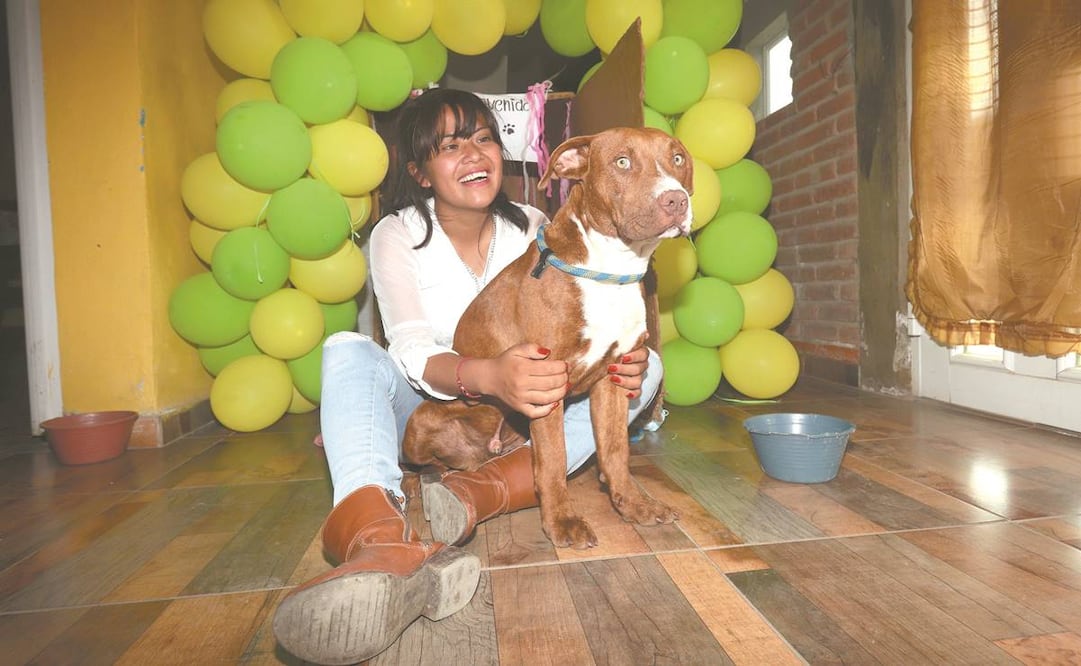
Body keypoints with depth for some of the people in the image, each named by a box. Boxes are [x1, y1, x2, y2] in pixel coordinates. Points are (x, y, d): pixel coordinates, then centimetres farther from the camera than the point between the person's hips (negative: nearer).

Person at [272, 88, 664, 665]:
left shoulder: (531, 228, -1)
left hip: (514, 415, 2)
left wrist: (618, 357, -28)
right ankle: (383, 542, -60)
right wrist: (488, 375, -46)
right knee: (347, 350, -29)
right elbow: (413, 352, -24)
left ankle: (481, 492, -42)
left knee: (644, 367, -17)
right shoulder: (397, 236, -9)